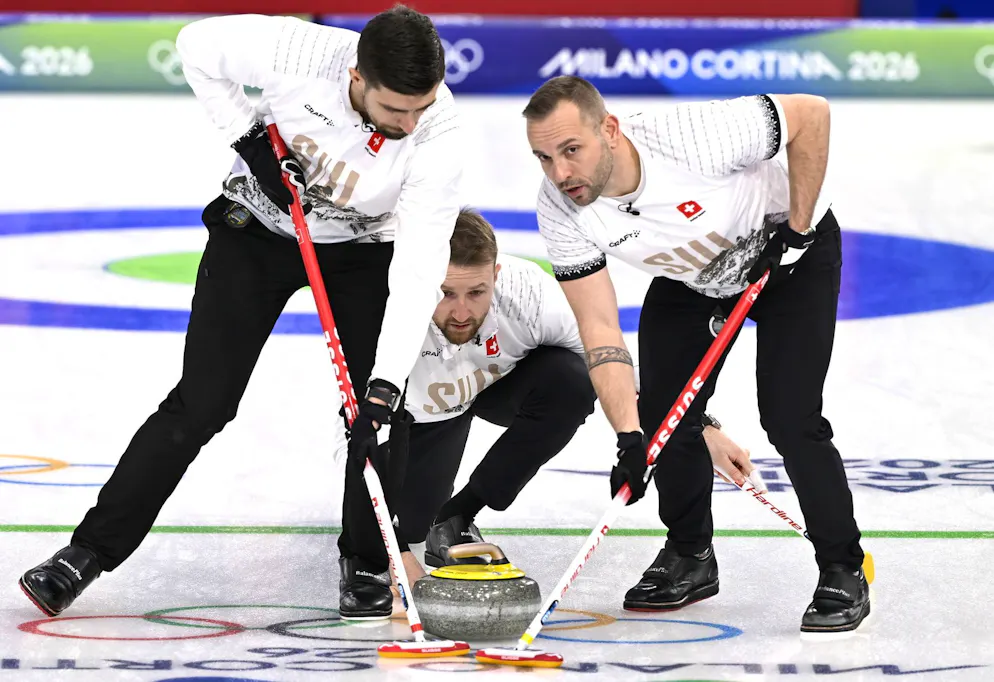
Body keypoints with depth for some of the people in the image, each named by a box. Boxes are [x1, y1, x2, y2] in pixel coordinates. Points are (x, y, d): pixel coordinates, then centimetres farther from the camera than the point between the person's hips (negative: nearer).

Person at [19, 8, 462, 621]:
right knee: (202, 403, -6)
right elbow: (199, 45, -13)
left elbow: (420, 267, -34)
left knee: (376, 415, -12)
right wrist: (248, 135, -20)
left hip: (359, 248, 1)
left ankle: (366, 566, 11)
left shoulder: (436, 131, -32)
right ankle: (88, 554, 2)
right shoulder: (293, 53, -34)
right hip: (258, 229, -1)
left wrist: (388, 379, -42)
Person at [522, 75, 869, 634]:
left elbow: (811, 112, -27)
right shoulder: (562, 210, -25)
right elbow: (600, 329, -22)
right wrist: (630, 439, -32)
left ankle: (844, 573, 1)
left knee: (789, 417, -16)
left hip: (793, 255, -5)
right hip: (690, 277, 5)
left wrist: (798, 228, -23)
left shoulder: (693, 137, -41)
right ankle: (691, 557, 21)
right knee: (663, 414, -3)